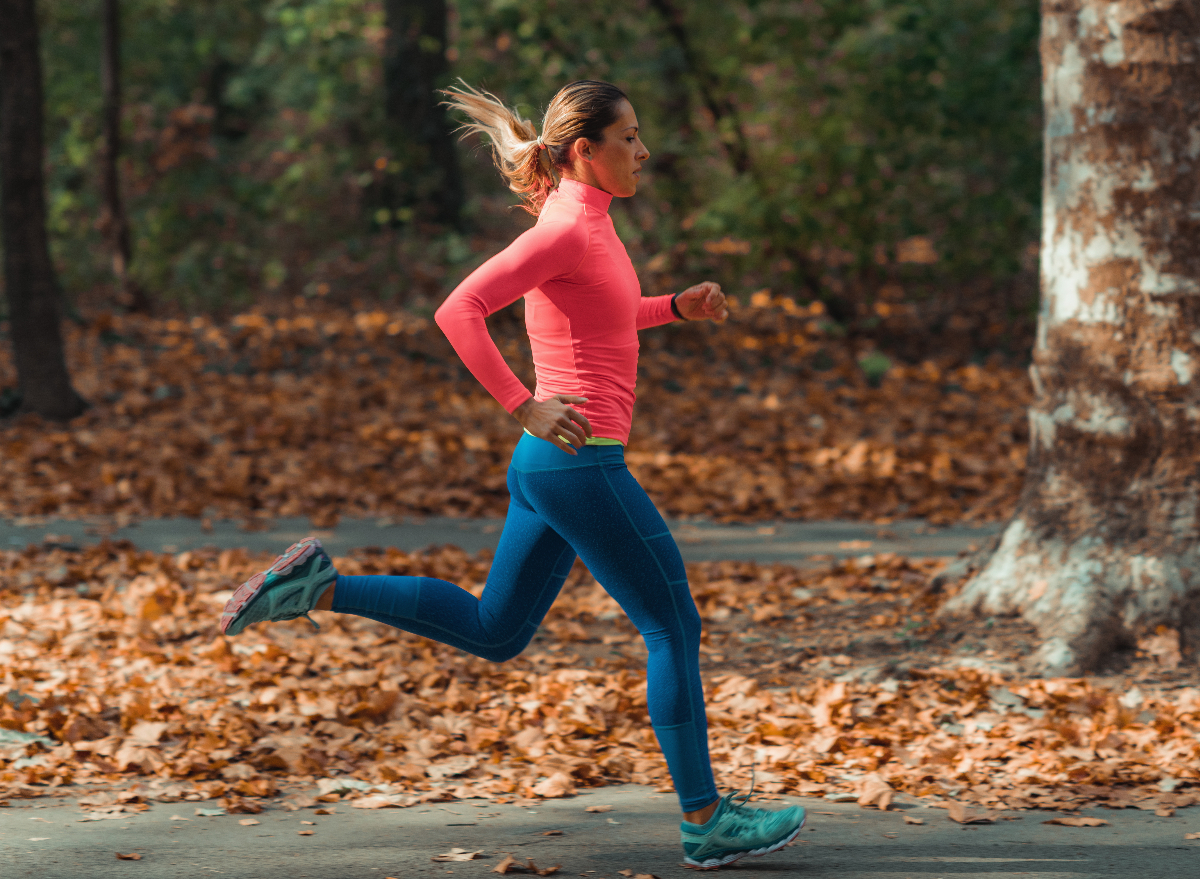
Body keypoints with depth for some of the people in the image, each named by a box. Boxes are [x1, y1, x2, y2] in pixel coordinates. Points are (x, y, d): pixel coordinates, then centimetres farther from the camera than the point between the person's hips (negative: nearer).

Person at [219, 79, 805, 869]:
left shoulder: (585, 224, 12)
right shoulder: (566, 229, -16)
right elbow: (459, 312, -23)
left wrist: (679, 308, 16)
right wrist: (525, 408, -25)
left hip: (550, 466, 10)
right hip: (579, 462, -10)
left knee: (494, 630, 18)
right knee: (675, 625, -1)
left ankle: (319, 590, 13)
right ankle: (707, 820, 5)